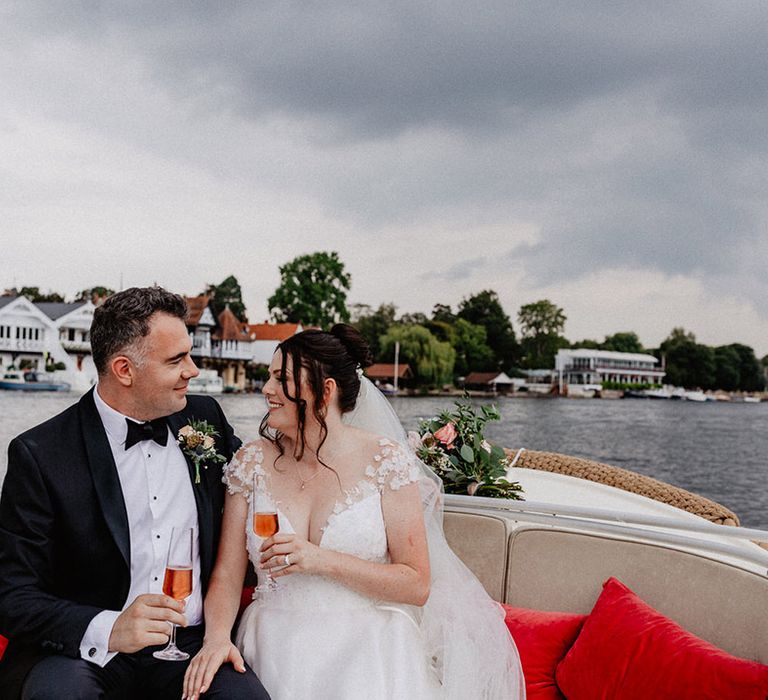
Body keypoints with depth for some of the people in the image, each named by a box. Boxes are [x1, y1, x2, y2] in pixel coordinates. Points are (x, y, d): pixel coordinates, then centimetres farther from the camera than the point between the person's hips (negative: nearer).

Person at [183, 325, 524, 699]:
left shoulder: (385, 459, -5)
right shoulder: (251, 462, 4)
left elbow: (417, 586, -7)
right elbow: (227, 575, 2)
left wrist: (323, 562, -17)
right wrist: (217, 636, -18)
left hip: (367, 641, -2)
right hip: (277, 645, 2)